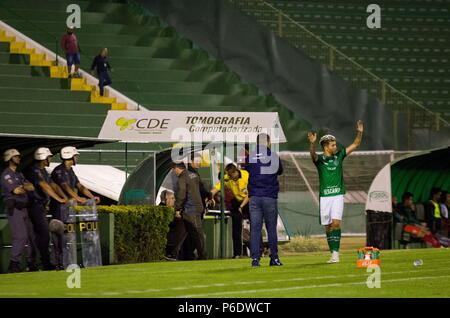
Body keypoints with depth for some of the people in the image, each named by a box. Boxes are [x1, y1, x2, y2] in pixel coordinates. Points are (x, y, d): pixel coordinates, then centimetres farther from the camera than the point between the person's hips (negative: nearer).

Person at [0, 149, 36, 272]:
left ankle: (31, 264, 12)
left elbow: (32, 187, 12)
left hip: (23, 208, 9)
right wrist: (25, 188, -4)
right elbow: (16, 191, -17)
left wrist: (21, 187, -6)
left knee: (30, 236, 7)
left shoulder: (19, 174, 21)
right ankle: (14, 264, -10)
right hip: (14, 208, -9)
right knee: (20, 236, -14)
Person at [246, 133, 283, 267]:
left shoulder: (250, 157, -1)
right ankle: (274, 258, 9)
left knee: (255, 228, 1)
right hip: (270, 197, -1)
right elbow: (280, 171, 14)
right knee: (271, 228, 7)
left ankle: (255, 258, -5)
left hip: (254, 197, 1)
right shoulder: (274, 157, -2)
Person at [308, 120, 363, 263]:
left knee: (336, 223, -15)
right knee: (328, 226, 5)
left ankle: (335, 253, -20)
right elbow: (313, 154, -24)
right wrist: (312, 143, -45)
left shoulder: (339, 156, 8)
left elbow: (355, 145, 12)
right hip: (325, 196, 0)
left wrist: (359, 132, -3)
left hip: (338, 195, 0)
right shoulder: (319, 159, -1)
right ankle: (333, 254, 13)